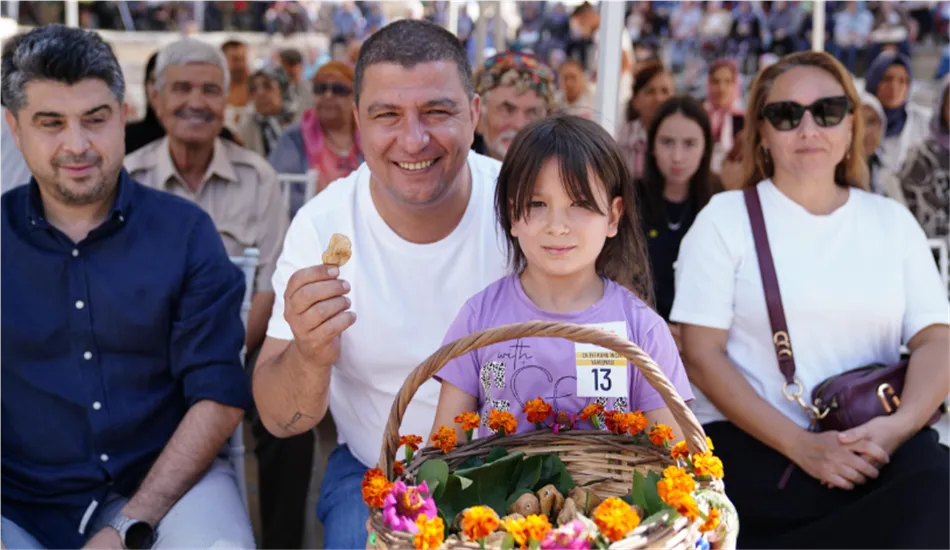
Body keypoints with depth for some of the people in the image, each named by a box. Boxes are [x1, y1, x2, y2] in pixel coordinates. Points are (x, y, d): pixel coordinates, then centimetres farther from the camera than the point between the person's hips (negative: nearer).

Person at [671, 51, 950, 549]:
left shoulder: (892, 221, 14)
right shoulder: (726, 218, 4)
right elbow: (702, 354, -4)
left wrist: (899, 425, -16)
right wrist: (800, 445, -15)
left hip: (872, 448, 4)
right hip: (751, 444, -4)